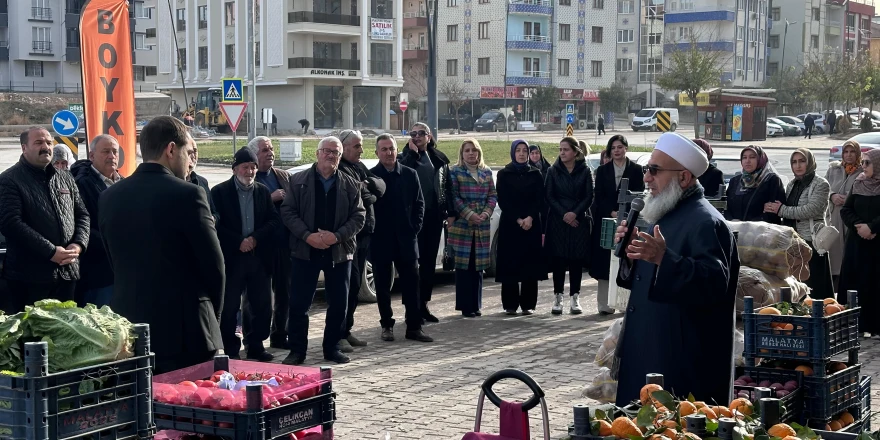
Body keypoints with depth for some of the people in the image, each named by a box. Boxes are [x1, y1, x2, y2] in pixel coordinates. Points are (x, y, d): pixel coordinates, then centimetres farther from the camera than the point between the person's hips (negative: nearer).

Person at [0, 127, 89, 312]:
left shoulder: (66, 179, 14)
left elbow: (82, 215, 16)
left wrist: (78, 244, -6)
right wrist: (50, 252, -19)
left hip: (67, 271, 6)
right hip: (30, 276, -6)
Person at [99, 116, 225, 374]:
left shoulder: (110, 197, 5)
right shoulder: (187, 195, -12)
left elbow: (115, 262, 10)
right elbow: (213, 265, -7)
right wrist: (214, 314, 9)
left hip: (128, 327, 6)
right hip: (184, 331, -5)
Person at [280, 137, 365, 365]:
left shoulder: (350, 185, 5)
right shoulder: (299, 181, 2)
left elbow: (358, 216, 2)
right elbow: (287, 211, -2)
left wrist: (337, 236, -14)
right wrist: (307, 235, -15)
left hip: (339, 251, 1)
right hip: (305, 251, -1)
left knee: (338, 304, 7)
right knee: (299, 303, -1)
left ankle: (332, 348, 21)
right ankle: (297, 350, 9)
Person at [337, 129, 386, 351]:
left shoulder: (360, 167, 18)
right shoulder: (339, 170, -11)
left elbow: (381, 186, 7)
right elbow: (357, 195, -22)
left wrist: (368, 184, -11)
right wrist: (371, 195, -4)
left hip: (364, 233, 9)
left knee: (355, 284, 12)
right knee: (349, 284, -9)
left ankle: (346, 331, 21)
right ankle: (339, 334, -5)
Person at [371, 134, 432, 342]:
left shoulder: (410, 175, 5)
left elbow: (419, 204, 8)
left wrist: (415, 228, 0)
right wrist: (371, 231, -6)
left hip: (406, 239, 2)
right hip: (380, 241, -2)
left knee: (411, 284, 3)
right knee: (383, 286, 6)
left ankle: (414, 327, 8)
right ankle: (387, 325, 17)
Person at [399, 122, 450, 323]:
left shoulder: (439, 159, 12)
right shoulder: (405, 157, 2)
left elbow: (447, 187, 12)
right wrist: (413, 153, -13)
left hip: (434, 216, 4)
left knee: (429, 261, 9)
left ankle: (423, 304, 18)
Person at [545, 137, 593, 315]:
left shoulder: (585, 171, 3)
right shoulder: (553, 171, 5)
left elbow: (589, 197, 0)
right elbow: (549, 196, 1)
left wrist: (575, 213, -14)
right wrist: (563, 214, -11)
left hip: (579, 221, 0)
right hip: (558, 220, 0)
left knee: (577, 260, 1)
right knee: (558, 259, -2)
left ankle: (575, 298, 8)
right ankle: (558, 297, 6)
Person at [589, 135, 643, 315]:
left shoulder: (636, 170, 6)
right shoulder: (602, 170, 10)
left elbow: (638, 195, 0)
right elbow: (598, 196, 3)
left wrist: (625, 214, -14)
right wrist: (611, 212, -12)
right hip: (605, 220, 1)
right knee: (604, 261, -1)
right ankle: (604, 303, 1)